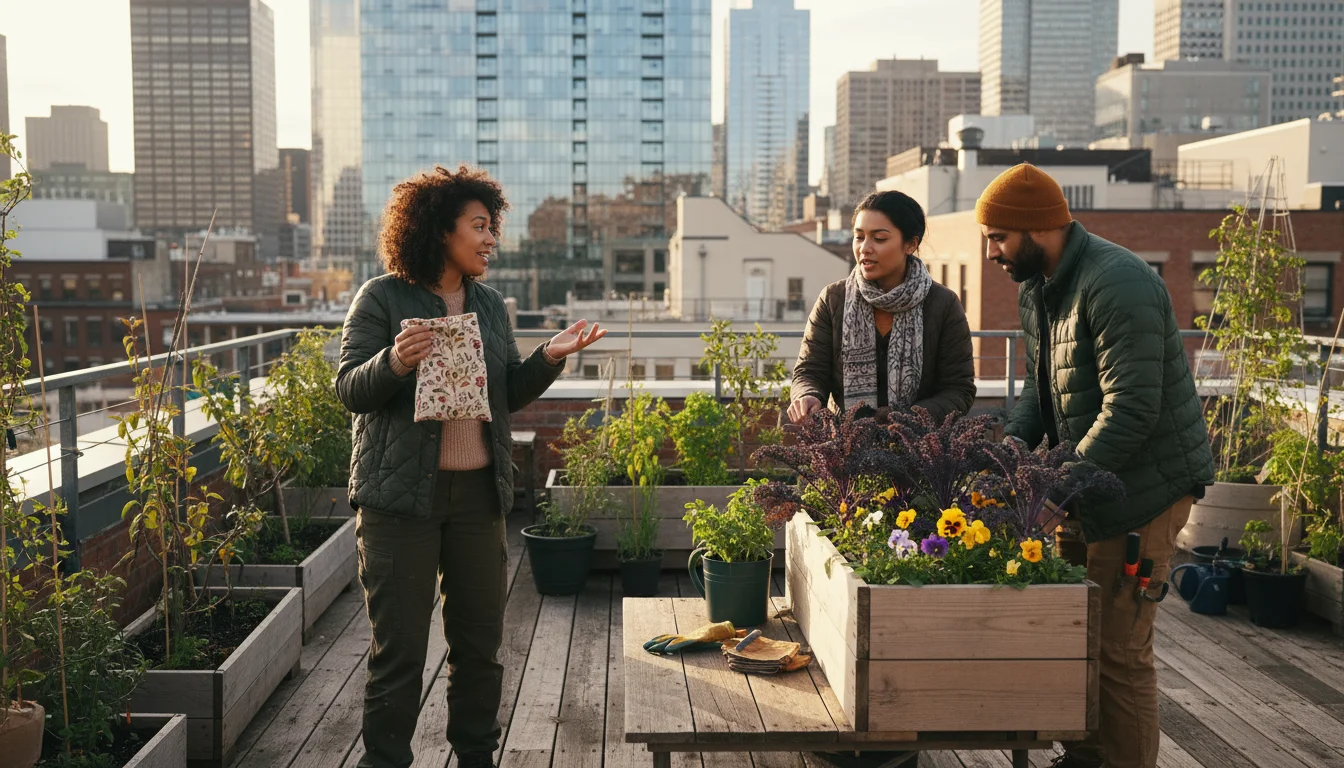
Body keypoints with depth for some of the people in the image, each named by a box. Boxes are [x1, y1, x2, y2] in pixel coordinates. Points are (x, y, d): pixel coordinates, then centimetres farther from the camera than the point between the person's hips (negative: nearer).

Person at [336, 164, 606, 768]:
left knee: (480, 639, 13)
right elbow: (350, 390, -7)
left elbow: (510, 395, 14)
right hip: (402, 493, -5)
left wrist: (550, 357, -2)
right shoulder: (383, 298, -4)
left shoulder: (490, 304, 12)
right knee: (399, 645, -1)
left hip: (479, 491, 5)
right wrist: (395, 362, -26)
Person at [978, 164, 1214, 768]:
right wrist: (1009, 446, 0)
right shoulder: (1036, 290, 9)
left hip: (1143, 485, -9)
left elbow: (1130, 411, -26)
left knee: (1120, 650, -4)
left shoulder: (1116, 285, -22)